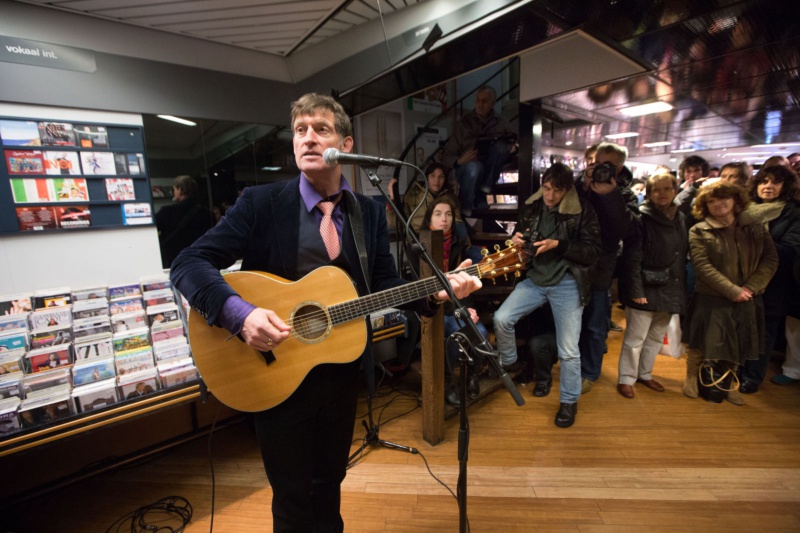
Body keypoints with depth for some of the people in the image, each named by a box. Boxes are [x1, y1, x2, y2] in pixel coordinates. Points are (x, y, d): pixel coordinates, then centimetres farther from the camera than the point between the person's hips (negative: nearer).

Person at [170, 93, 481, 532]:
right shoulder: (260, 202, -10)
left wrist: (434, 293, -16)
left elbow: (384, 283, 0)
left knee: (329, 485, 26)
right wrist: (241, 314, -30)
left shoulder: (370, 212, 1)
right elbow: (189, 264, -14)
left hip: (342, 370, 3)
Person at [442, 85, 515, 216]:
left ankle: (486, 186, -18)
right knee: (474, 166, -39)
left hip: (491, 171, 2)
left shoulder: (502, 124, 10)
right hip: (466, 170, -2)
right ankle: (465, 210, -26)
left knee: (500, 145, -25)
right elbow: (448, 155, 2)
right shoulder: (464, 124, 5)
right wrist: (459, 161, -21)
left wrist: (513, 147, -17)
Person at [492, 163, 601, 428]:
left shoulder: (583, 211, -8)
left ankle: (569, 402, 25)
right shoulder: (531, 207, 3)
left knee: (568, 350, 1)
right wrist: (516, 240, -9)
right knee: (501, 318, -12)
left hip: (567, 284, -3)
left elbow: (593, 252, -10)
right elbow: (519, 236, 16)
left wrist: (558, 245, -22)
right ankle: (508, 365, 17)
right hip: (535, 279, 4)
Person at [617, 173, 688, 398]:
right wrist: (635, 289, -19)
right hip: (646, 289, -6)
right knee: (635, 337, 2)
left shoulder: (681, 219, 9)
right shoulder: (641, 218, -11)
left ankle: (644, 374, 34)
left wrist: (681, 288, 7)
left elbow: (684, 256, 12)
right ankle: (626, 378, 17)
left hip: (670, 290, 7)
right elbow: (632, 257, -15)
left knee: (656, 337, 17)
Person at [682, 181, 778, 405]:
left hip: (746, 300, 4)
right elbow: (703, 266, -15)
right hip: (711, 300, -4)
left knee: (737, 345, 15)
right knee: (702, 342, 6)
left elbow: (771, 259, 1)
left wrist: (751, 287, -12)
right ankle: (691, 377, 28)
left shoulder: (755, 227, 4)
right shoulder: (699, 231, -8)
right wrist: (733, 291, -18)